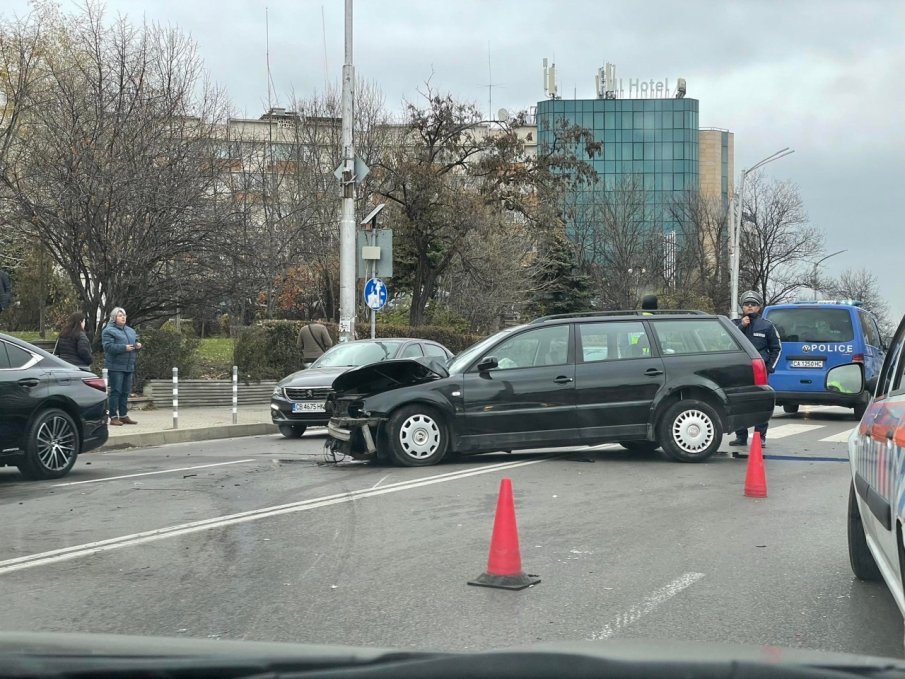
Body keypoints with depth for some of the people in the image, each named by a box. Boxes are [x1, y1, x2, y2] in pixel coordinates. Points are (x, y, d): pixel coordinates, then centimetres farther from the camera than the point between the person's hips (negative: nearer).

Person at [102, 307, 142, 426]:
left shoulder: (130, 331, 19)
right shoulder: (108, 331, -5)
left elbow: (136, 342, 23)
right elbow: (108, 347, -16)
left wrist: (138, 346, -1)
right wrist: (124, 348, -24)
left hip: (129, 366, 7)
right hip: (115, 366, -7)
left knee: (125, 392, 9)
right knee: (116, 391, -7)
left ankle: (123, 415, 16)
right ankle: (113, 417, -4)